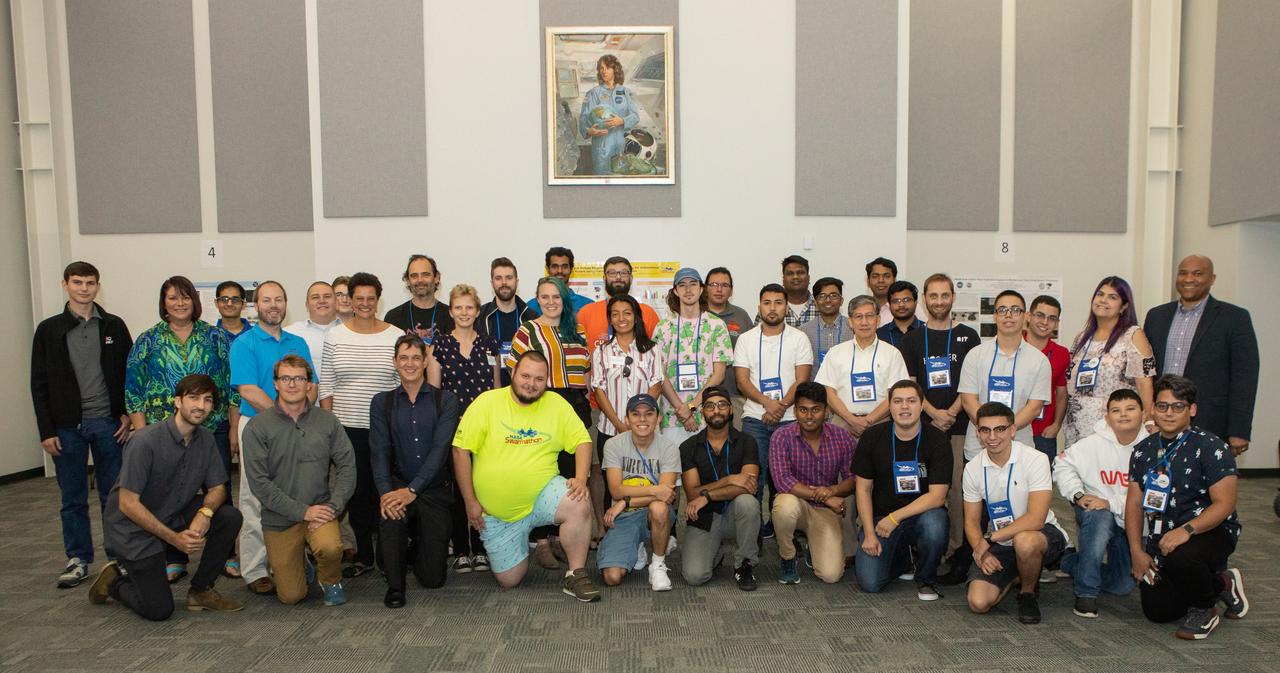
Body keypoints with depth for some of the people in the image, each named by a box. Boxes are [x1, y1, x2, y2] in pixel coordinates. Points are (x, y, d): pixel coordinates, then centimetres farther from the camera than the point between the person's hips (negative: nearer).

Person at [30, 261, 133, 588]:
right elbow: (39, 384, 2)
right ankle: (78, 560, 20)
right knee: (73, 499, 9)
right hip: (68, 426, 0)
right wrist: (46, 431, -3)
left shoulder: (114, 326, 4)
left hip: (109, 424, 0)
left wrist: (128, 415, -4)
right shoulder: (49, 329, 3)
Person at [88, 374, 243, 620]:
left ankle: (201, 590, 0)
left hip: (175, 516, 6)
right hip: (135, 528, -6)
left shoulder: (205, 439, -4)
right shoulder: (146, 441, -23)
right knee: (158, 609, -11)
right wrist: (174, 538, -25)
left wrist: (205, 512, -23)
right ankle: (116, 579, 19)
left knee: (230, 517, -18)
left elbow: (217, 488, 1)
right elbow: (128, 504, -22)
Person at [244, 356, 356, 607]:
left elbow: (347, 466, 0)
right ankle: (300, 566, 34)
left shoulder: (327, 420, 1)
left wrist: (332, 507, -14)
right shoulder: (257, 427, -5)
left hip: (319, 509, 1)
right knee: (291, 596, -1)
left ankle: (331, 581, 3)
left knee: (330, 547, -32)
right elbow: (258, 482, -10)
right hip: (279, 519, 0)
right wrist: (303, 511, -15)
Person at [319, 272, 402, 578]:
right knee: (356, 490, 6)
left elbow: (405, 381, 3)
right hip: (347, 426, 1)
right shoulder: (335, 335, 4)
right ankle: (363, 554, 17)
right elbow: (326, 385, 6)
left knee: (383, 488, 3)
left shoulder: (396, 336, 1)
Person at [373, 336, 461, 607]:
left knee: (433, 578, -2)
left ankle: (420, 547, 33)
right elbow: (379, 451, -4)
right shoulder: (382, 402, 7)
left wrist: (412, 490, -21)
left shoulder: (446, 400, -1)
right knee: (390, 514, -36)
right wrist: (386, 492, -21)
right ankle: (394, 584, -13)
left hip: (435, 490, -1)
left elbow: (441, 448, -11)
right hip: (397, 485, 1)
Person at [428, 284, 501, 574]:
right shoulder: (439, 345, 4)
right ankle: (461, 550, 12)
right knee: (457, 487, 1)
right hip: (452, 426, -1)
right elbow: (433, 390, 4)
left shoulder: (489, 346, 10)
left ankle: (481, 549, 13)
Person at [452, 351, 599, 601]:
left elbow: (582, 441, -1)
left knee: (579, 506, -31)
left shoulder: (557, 403, -2)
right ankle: (525, 549, 37)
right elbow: (461, 450, -8)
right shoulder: (487, 402, -9)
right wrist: (471, 502, -8)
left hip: (542, 494, 1)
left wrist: (580, 479, -19)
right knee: (508, 581, 3)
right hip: (497, 512, 0)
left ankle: (576, 576, -12)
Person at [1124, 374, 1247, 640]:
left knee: (1180, 557, -39)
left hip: (1211, 532, -5)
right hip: (1162, 538, 6)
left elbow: (1224, 503, -17)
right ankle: (1220, 584, 25)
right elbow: (1134, 504, 7)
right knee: (1156, 611, -4)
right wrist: (1137, 551, -3)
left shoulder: (1211, 447, -10)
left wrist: (1186, 530, -31)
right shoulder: (1144, 450, 6)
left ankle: (1204, 610, -4)